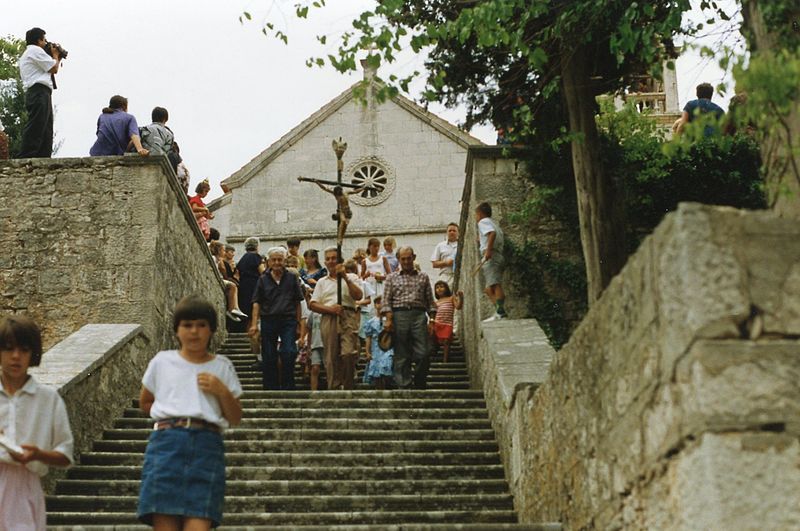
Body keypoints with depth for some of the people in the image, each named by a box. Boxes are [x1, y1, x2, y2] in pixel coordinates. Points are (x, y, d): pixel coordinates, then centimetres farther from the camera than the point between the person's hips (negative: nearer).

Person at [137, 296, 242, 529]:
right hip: (167, 441, 0)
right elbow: (145, 403, 25)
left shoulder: (222, 367, 15)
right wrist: (170, 415, 11)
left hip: (207, 444, 0)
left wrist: (221, 391, -1)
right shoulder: (162, 361, 13)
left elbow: (235, 418, 15)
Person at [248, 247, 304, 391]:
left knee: (288, 354, -11)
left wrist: (298, 323, 3)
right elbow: (257, 303, 5)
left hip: (288, 320, -1)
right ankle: (270, 388, 14)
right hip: (268, 321, 1)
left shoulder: (292, 278, 7)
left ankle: (288, 387, 0)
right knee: (268, 358, 5)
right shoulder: (263, 279, 7)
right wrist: (254, 324, -5)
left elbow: (297, 302, 8)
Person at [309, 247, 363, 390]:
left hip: (348, 316, -2)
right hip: (328, 318, 2)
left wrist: (345, 277, -6)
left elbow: (358, 296, -1)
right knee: (331, 357, -3)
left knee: (349, 354, -18)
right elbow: (313, 305, 13)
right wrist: (330, 309, -6)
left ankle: (348, 386, -5)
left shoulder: (351, 278, 17)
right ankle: (334, 388, 1)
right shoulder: (322, 282, 23)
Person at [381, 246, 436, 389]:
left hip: (419, 315, 1)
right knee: (401, 356, -1)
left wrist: (431, 321, 4)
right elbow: (386, 301, 6)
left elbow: (430, 301, 14)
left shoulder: (423, 277, 17)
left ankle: (420, 386, 8)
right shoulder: (392, 278, 14)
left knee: (423, 354, -7)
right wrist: (389, 320, -7)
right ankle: (404, 386, 2)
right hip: (399, 315, 0)